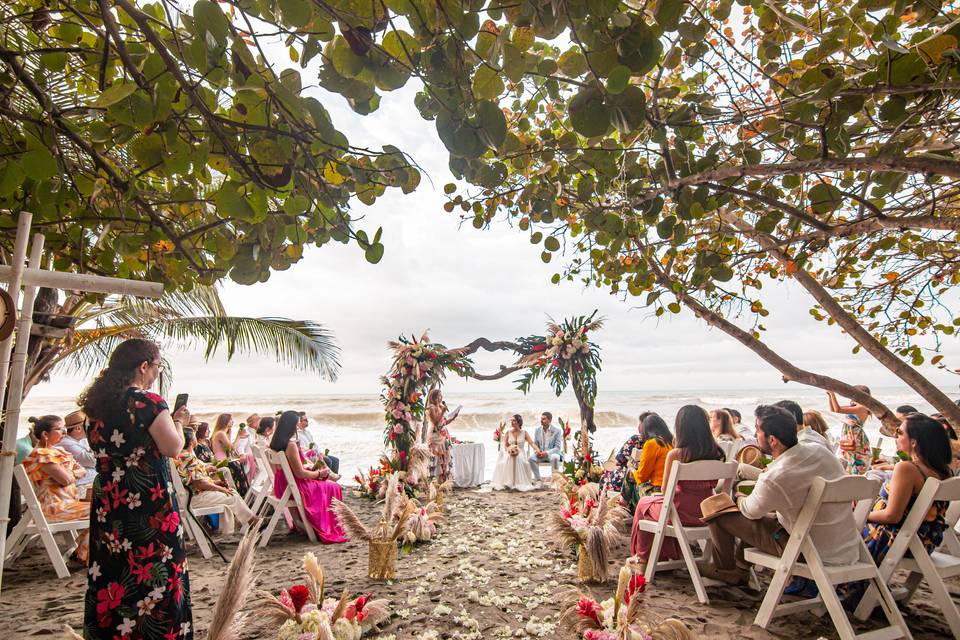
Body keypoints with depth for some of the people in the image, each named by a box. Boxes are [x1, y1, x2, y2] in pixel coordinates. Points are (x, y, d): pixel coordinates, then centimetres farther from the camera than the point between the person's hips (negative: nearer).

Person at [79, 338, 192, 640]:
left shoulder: (97, 402, 6)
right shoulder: (149, 402, -17)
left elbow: (99, 445, 19)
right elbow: (173, 447, -16)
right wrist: (177, 420, 0)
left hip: (107, 502, 7)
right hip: (149, 504, -7)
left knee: (111, 568, 17)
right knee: (153, 569, 4)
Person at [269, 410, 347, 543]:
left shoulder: (276, 442, 4)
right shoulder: (291, 444, -24)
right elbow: (300, 473, -21)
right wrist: (319, 473, -7)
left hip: (282, 486, 9)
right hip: (293, 487, -9)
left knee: (324, 483, 24)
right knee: (333, 488, 4)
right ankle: (329, 531, 16)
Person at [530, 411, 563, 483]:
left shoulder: (557, 431, -8)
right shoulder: (538, 430, 6)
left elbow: (558, 448, -13)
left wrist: (547, 453, -28)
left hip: (553, 453, -4)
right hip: (541, 453, 4)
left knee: (554, 457, -38)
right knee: (531, 458, -25)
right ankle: (537, 479, -13)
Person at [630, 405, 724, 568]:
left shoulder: (675, 455, -21)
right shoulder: (716, 454, -7)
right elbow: (713, 484, 8)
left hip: (683, 513, -5)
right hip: (707, 513, 6)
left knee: (643, 504, 25)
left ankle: (644, 558, 39)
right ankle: (670, 554, 45)